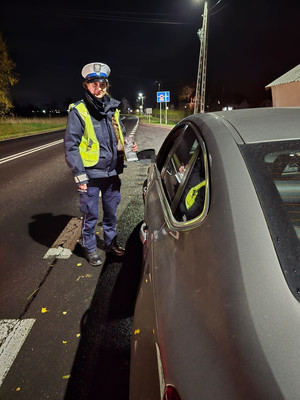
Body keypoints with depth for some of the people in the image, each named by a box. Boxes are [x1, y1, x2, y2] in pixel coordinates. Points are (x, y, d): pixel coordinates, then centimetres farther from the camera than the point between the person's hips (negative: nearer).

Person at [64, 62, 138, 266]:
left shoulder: (113, 109, 9)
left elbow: (120, 136, 21)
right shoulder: (79, 111, -8)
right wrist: (80, 176, -14)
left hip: (112, 173, 5)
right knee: (91, 215, 7)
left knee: (111, 211, 18)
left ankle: (111, 242, 38)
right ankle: (90, 249, 27)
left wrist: (129, 145, -2)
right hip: (91, 175, -5)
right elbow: (71, 146, -10)